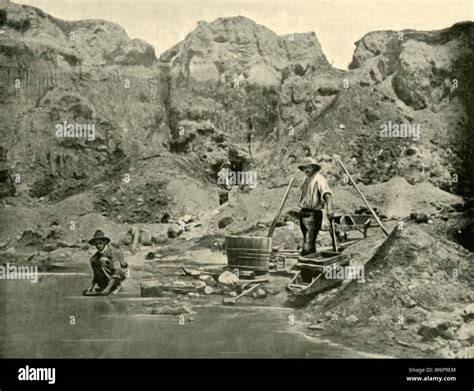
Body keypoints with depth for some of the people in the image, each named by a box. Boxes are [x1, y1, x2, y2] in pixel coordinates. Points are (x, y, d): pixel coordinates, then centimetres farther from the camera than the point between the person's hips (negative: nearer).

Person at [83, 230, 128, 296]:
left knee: (103, 260, -29)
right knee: (93, 260, -10)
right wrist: (90, 287, -8)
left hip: (120, 273, -7)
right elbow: (96, 274, 6)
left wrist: (108, 288, -38)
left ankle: (113, 287, -20)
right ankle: (103, 286, -8)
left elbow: (117, 272, -32)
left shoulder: (112, 251, -23)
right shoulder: (98, 254, -1)